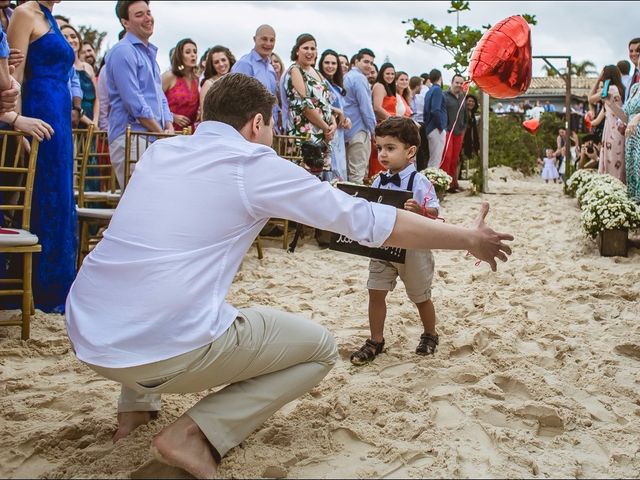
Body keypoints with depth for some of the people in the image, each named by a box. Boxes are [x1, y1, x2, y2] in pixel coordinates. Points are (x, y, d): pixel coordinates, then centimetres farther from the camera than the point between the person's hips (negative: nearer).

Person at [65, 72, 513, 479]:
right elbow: (370, 220, -1)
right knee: (321, 348, 11)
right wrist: (470, 239, 10)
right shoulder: (254, 164, -4)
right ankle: (194, 433, -2)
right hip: (168, 350, -7)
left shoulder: (161, 151, 13)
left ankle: (135, 405, 28)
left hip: (85, 335, 7)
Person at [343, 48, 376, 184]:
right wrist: (374, 130, -9)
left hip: (347, 129, 10)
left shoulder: (347, 77, 16)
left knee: (349, 172, 14)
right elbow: (366, 107, -16)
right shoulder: (360, 78, -12)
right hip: (359, 131, -10)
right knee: (358, 173, -8)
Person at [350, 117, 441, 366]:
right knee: (376, 293, 3)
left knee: (420, 297, 13)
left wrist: (420, 210, -42)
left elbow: (434, 213, -23)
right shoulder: (378, 182, 2)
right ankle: (375, 341, 18)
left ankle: (430, 336, 36)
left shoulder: (419, 182, -16)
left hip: (412, 249, -5)